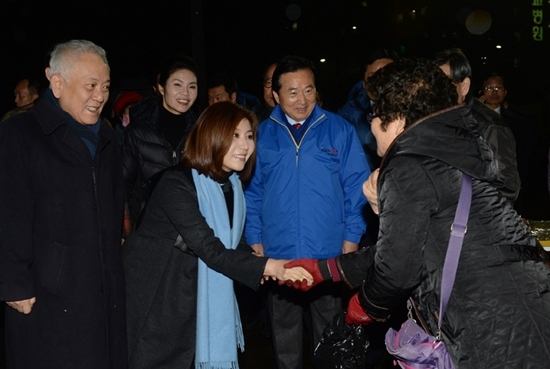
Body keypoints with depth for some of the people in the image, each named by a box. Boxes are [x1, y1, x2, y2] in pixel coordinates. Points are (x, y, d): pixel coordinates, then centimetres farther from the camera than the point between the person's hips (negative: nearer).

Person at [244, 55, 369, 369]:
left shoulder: (339, 130, -3)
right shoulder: (263, 134, 1)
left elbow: (356, 187, -2)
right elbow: (253, 193, 7)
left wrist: (351, 240, -6)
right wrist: (255, 241, 2)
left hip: (329, 256, -1)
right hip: (278, 257, 2)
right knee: (284, 335, 16)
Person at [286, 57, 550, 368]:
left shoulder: (409, 169, -12)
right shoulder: (446, 154, 18)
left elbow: (399, 264, -13)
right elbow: (404, 250, 22)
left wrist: (367, 306, 9)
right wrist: (323, 268, 26)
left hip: (497, 332, -9)